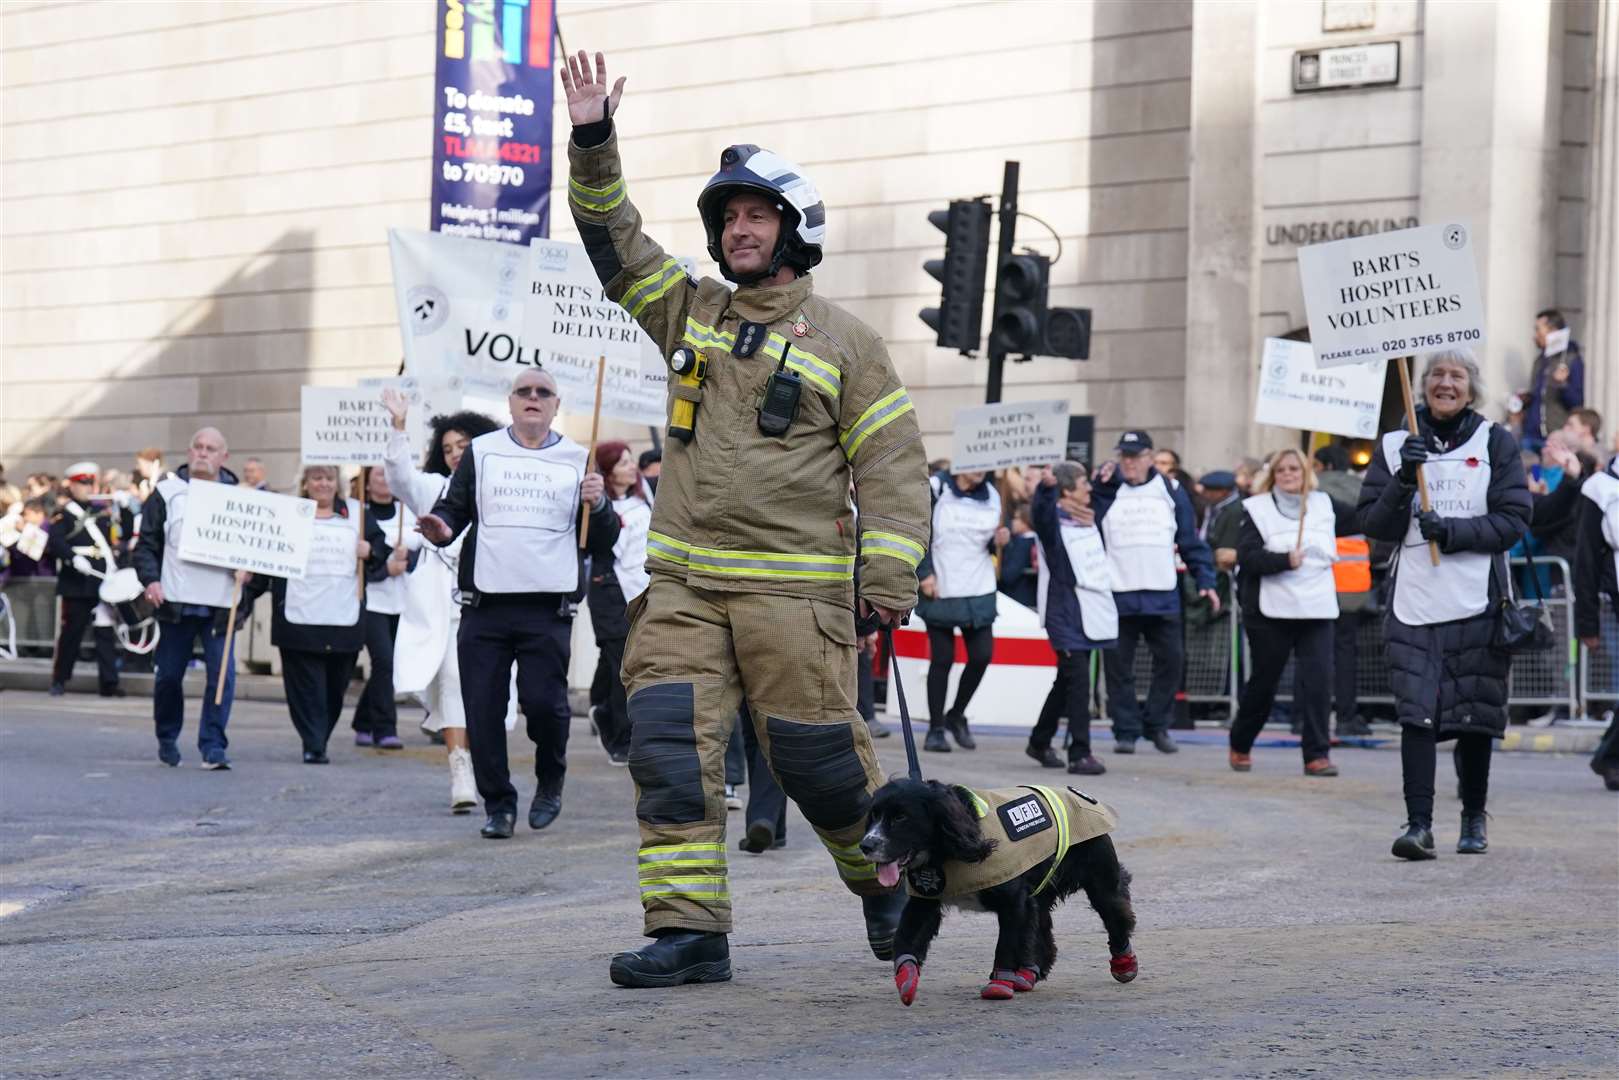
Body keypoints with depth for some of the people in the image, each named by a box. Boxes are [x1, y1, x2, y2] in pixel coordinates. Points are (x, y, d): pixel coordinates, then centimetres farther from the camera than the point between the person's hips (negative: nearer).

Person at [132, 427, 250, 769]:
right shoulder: (167, 491, 6)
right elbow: (146, 542, 5)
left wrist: (247, 567, -4)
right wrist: (150, 579, -9)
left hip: (221, 603, 0)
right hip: (176, 600, 0)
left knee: (222, 674, -10)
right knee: (169, 675, 8)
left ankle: (213, 745, -4)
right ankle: (167, 738, 28)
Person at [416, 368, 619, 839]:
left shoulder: (578, 461, 11)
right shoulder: (481, 452, 12)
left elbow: (602, 545, 10)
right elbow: (453, 508, 10)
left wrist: (599, 505, -10)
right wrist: (441, 528, -13)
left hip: (548, 610, -1)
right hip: (484, 606, 1)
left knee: (543, 702, -10)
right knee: (483, 711, 0)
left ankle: (550, 781, 18)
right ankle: (498, 804, 14)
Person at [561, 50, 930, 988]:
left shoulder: (845, 340, 2)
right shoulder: (692, 313, 15)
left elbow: (893, 462, -2)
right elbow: (615, 242, 13)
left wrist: (890, 575, -10)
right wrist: (593, 144, 0)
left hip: (794, 585, -4)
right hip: (683, 583, 5)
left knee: (817, 751, -1)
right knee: (671, 744, -6)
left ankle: (891, 877, 25)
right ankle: (689, 930, -2)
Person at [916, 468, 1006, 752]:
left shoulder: (991, 495, 10)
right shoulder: (936, 489, -6)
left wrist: (998, 541, -4)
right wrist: (924, 573, -12)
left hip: (980, 591, 4)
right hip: (940, 590, -4)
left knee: (982, 655, -1)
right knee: (942, 659, 0)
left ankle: (956, 715, 20)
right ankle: (936, 729, 11)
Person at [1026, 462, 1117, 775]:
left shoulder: (1090, 520, 13)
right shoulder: (1054, 523, -10)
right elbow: (1042, 511, -35)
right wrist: (1046, 487, -52)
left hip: (1091, 615, 8)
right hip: (1066, 616, -8)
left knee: (1067, 682, 16)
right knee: (1077, 682, -13)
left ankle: (1040, 742, 29)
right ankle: (1080, 754, -12)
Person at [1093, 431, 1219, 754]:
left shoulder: (1170, 491, 7)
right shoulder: (1106, 492, 5)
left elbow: (1191, 541, 9)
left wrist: (1205, 580, 3)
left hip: (1163, 597, 1)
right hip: (1117, 598, -1)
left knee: (1171, 660, 0)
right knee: (1118, 666, 2)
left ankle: (1157, 725, 14)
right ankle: (1126, 730, 11)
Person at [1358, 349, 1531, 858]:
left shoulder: (1496, 442, 5)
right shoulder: (1395, 445, 8)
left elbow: (1514, 520, -2)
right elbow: (1374, 524, 5)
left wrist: (1453, 531, -15)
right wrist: (1403, 481, -12)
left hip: (1478, 602, 0)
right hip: (1414, 601, 0)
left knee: (1475, 718, 7)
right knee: (1416, 714, -11)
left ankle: (1474, 818, 23)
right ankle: (1418, 824, -12)